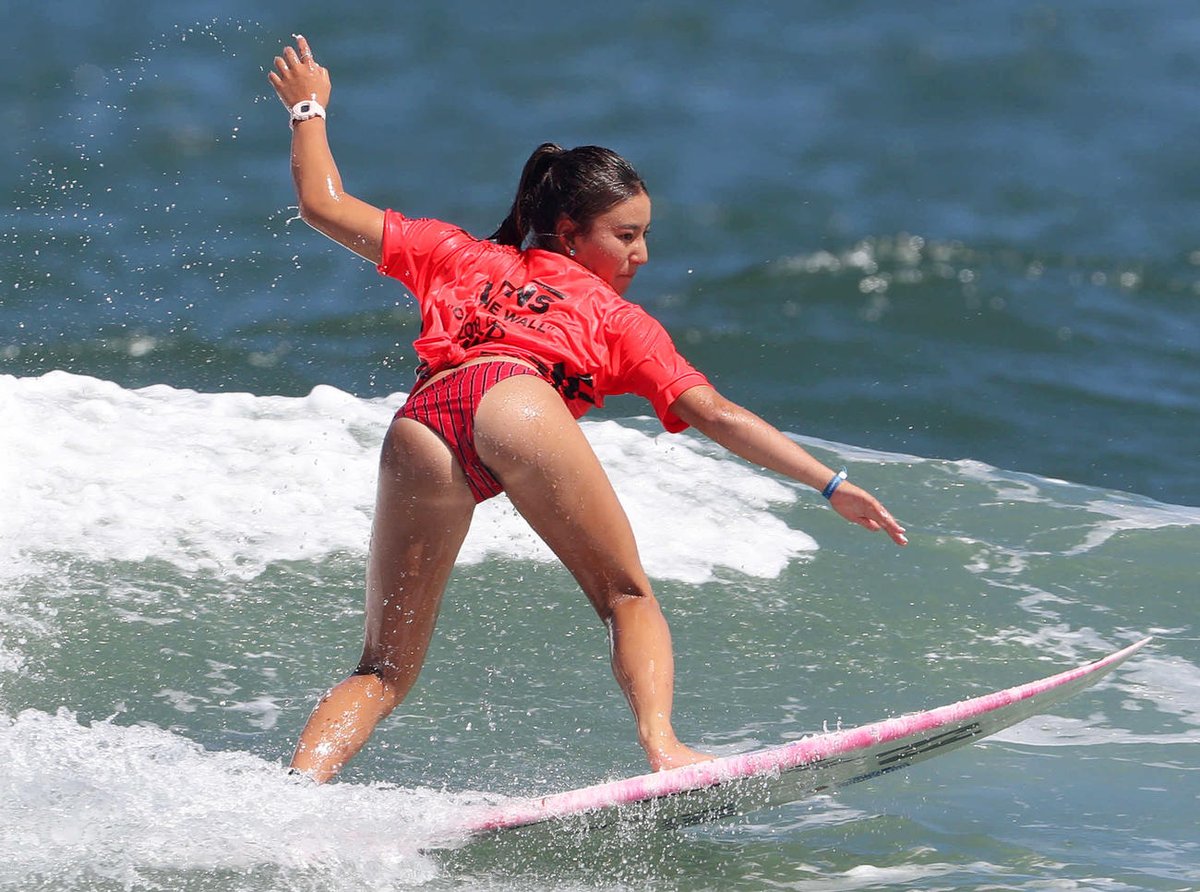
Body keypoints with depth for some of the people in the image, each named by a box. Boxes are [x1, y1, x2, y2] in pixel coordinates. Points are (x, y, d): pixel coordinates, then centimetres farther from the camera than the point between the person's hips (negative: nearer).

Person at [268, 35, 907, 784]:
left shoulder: (457, 256, 39)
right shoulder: (618, 318, 31)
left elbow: (324, 204, 41)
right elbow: (715, 415, 23)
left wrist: (309, 110, 57)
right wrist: (832, 485, 23)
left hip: (420, 422, 3)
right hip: (516, 399, -3)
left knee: (386, 669, 9)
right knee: (628, 596, 12)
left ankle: (296, 787, -15)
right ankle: (661, 743, -15)